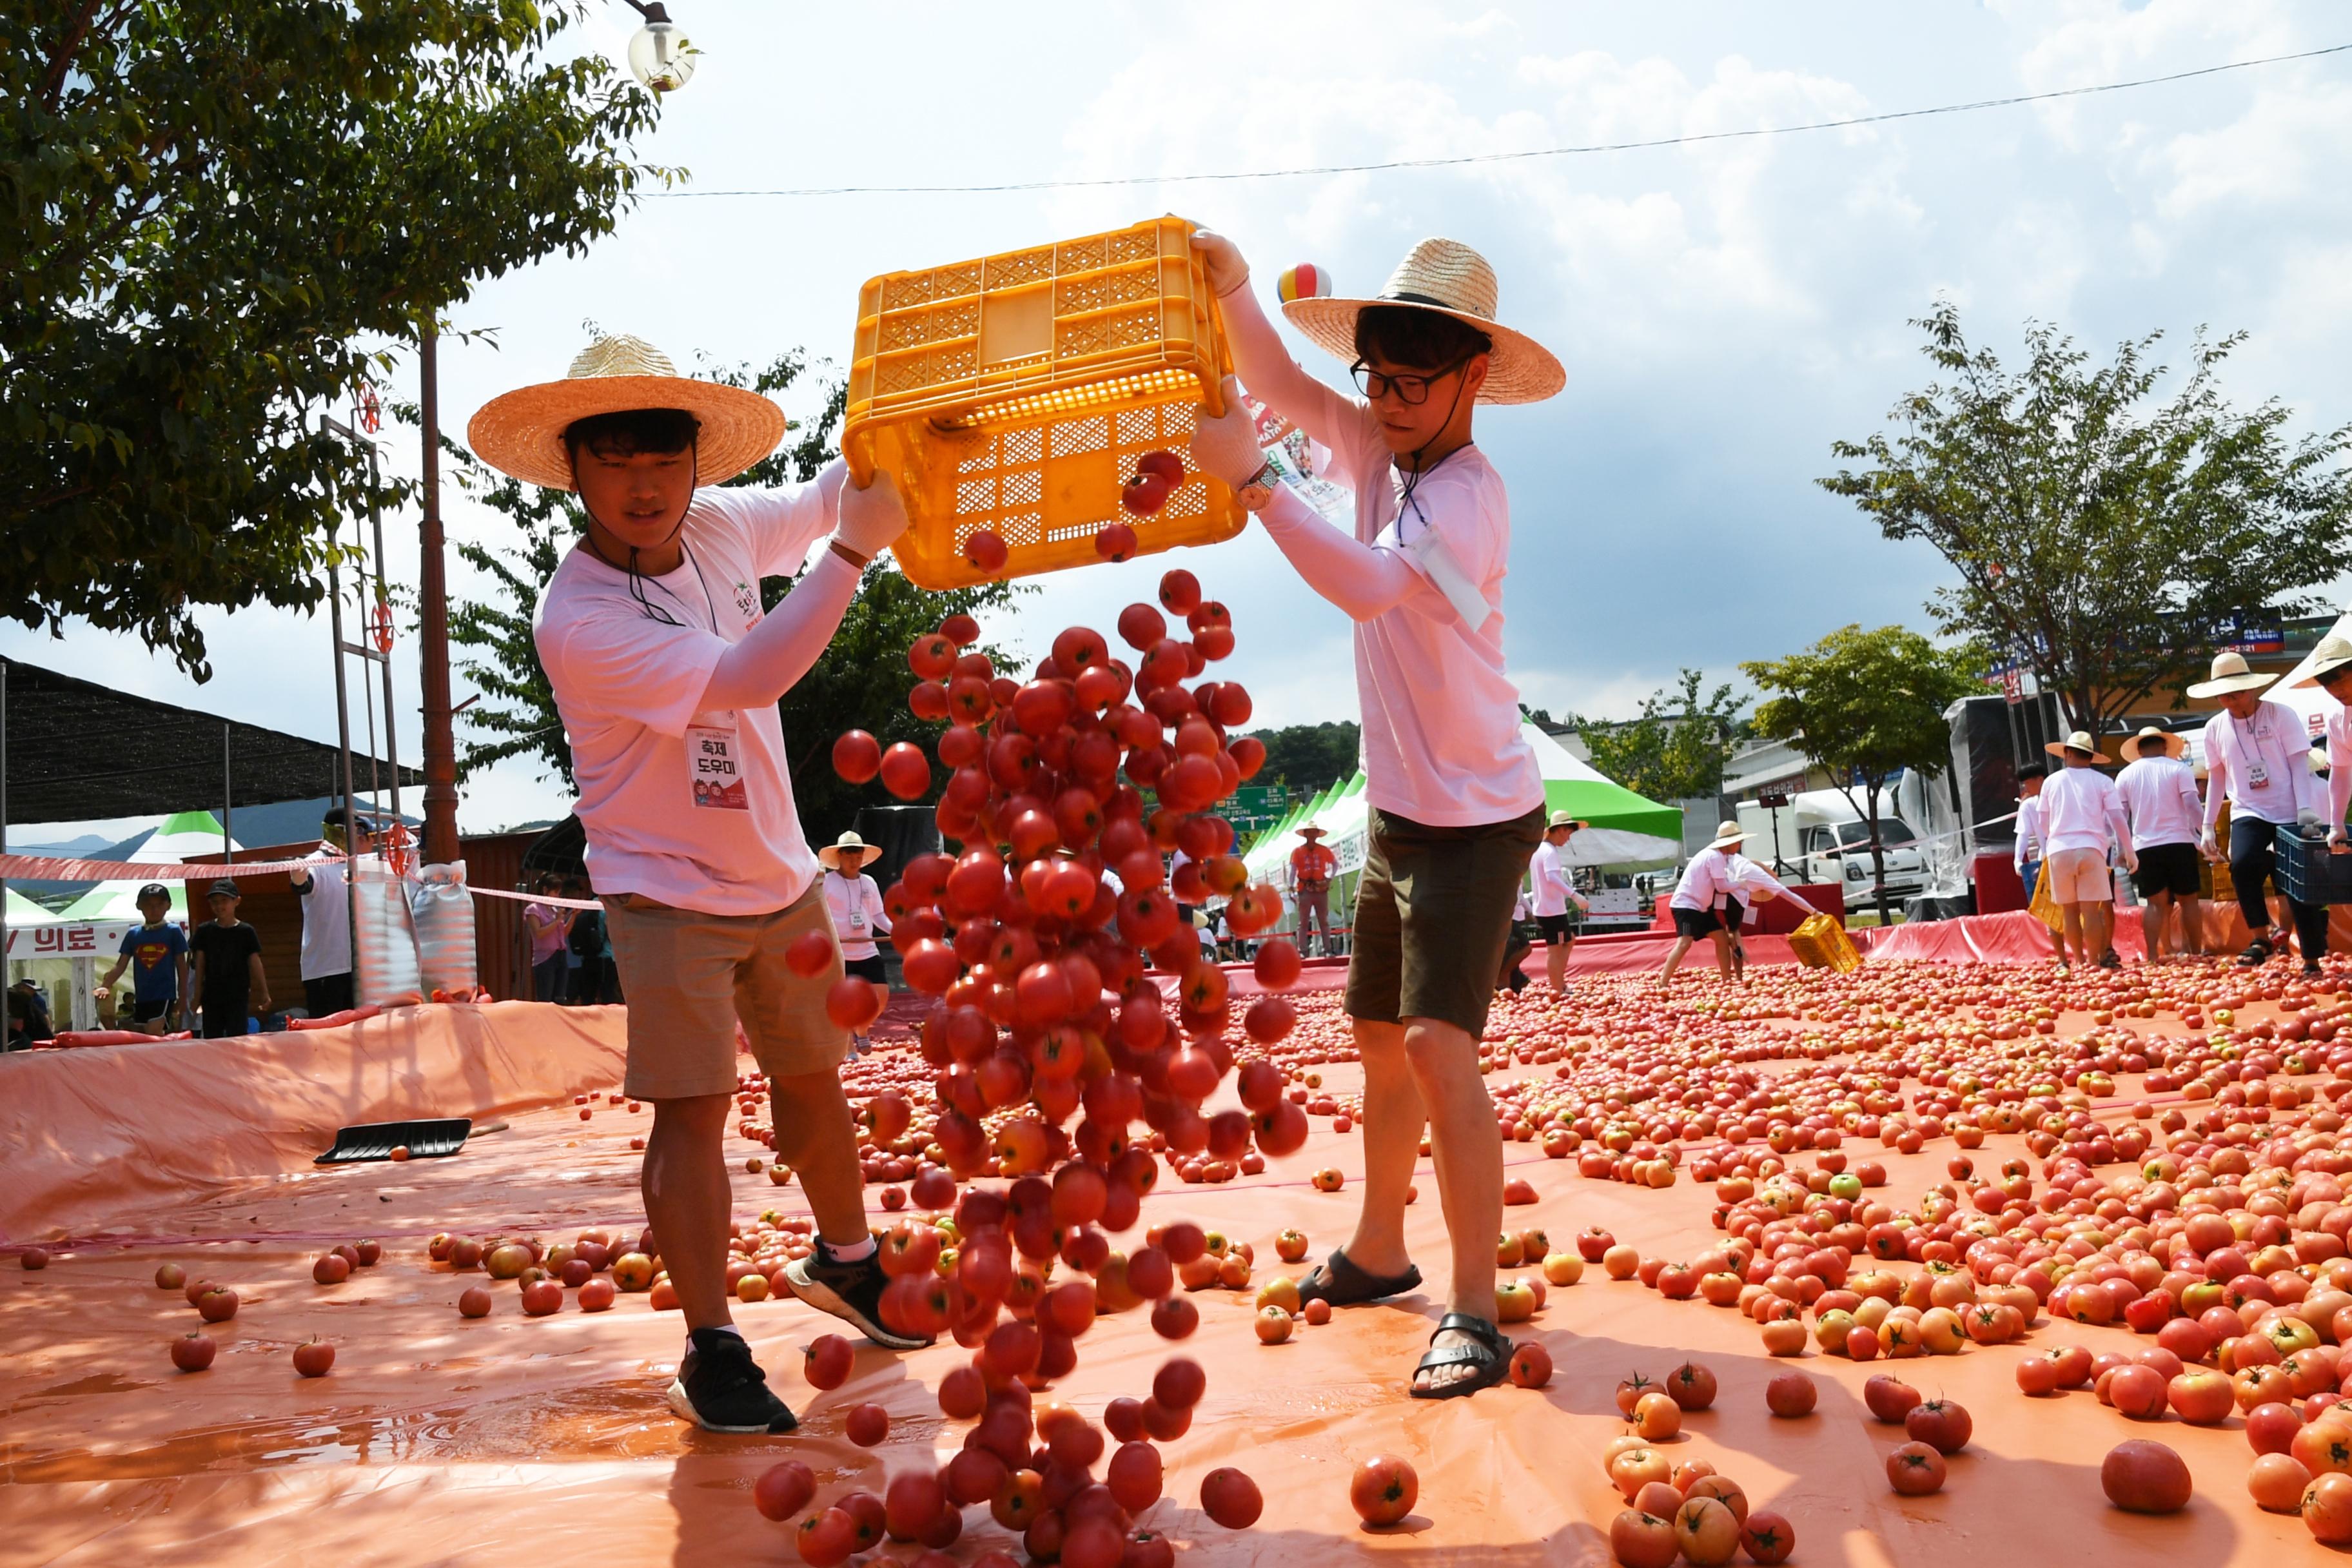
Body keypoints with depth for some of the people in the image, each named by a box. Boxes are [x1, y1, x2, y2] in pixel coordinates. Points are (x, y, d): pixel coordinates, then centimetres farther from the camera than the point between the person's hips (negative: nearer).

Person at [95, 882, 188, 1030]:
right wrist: (105, 986, -11)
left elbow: (182, 967, 1)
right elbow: (120, 966, 5)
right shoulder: (133, 934, 7)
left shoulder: (173, 932, -1)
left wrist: (183, 996, -1)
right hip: (141, 998, 4)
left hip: (165, 997, -4)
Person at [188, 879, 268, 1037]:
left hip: (238, 997, -2)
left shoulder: (246, 932, -1)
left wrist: (265, 994, 1)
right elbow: (200, 967, 6)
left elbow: (255, 965, 1)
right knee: (212, 1040, 4)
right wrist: (196, 997, 4)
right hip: (211, 998, 2)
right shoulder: (204, 931, 4)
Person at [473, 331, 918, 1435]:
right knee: (693, 1107, -9)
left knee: (812, 1077, 17)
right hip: (668, 892, -6)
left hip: (777, 876, 6)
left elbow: (822, 501, 15)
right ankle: (711, 1352, 4)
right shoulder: (577, 619, -25)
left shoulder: (718, 526, -4)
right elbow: (744, 677, -32)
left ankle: (845, 1261, 38)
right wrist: (854, 549, -32)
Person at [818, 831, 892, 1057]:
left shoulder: (869, 883, 12)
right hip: (839, 953, -4)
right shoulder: (826, 882, -4)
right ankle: (849, 1049, 15)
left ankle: (861, 1029, 24)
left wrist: (894, 930, -1)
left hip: (867, 951, 4)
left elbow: (878, 914, 16)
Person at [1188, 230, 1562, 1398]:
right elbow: (1280, 385, 4)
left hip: (1475, 817, -9)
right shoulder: (1379, 450, 3)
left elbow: (1369, 584, -37)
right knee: (1380, 1041, 16)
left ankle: (1475, 1313, -12)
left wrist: (1250, 479, -37)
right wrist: (1232, 286, -13)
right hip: (1397, 809, 9)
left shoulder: (1468, 495, -21)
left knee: (1439, 1044, -18)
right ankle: (1377, 1254, 31)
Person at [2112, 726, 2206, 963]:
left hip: (2145, 847, 2)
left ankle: (2153, 955, -4)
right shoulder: (2179, 769, 1)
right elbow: (2192, 805, -9)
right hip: (2179, 843, -2)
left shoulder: (2126, 775, 8)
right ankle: (2196, 951, 8)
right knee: (2189, 900, 7)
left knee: (2156, 903, 4)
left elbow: (2120, 816, 7)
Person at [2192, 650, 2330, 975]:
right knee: (2242, 864, -25)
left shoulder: (2281, 715, -5)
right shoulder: (2215, 728, 5)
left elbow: (2298, 765, -6)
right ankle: (2261, 939, -9)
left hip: (2289, 812, -2)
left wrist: (2305, 809, -18)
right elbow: (2216, 778, 12)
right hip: (2248, 812, 2)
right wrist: (2208, 826, 7)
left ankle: (2313, 960, 8)